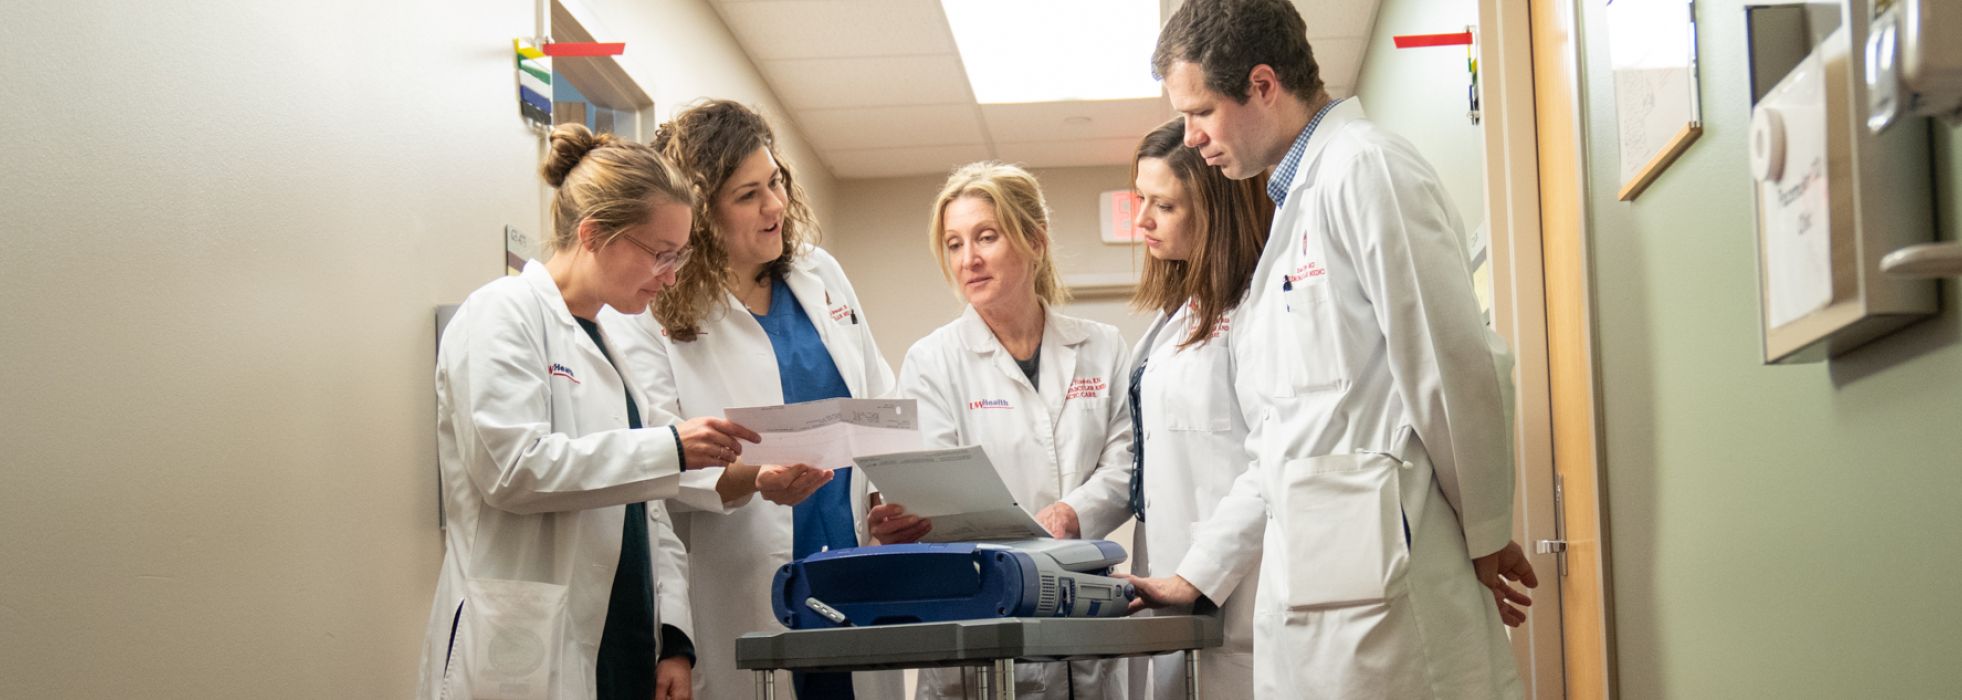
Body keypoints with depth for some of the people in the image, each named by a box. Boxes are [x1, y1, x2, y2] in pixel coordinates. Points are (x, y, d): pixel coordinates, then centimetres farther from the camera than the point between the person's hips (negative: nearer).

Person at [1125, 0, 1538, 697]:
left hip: (1375, 568, -9)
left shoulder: (1365, 167, -7)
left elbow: (1457, 367, -12)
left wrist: (1486, 538, -2)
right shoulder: (1296, 201, 23)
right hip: (1310, 577, 9)